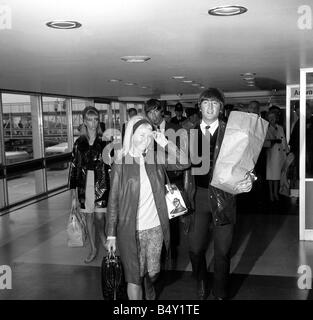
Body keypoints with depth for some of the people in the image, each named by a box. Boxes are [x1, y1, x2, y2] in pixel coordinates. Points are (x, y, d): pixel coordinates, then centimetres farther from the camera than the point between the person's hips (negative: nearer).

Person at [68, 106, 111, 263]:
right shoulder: (79, 143, 3)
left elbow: (111, 165, -1)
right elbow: (73, 168, 3)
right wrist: (74, 195, 1)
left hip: (101, 183, -2)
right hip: (84, 184, 2)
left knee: (99, 216, -4)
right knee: (88, 217, 10)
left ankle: (103, 236, 30)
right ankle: (93, 249, 26)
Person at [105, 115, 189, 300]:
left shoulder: (156, 159, 0)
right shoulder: (121, 163, -7)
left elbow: (184, 162, -10)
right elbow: (113, 200, -5)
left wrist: (165, 143, -14)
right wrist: (111, 234, -5)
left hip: (155, 227, 3)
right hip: (131, 229, -3)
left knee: (152, 272, 17)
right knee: (134, 277, 3)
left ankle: (150, 295, 48)